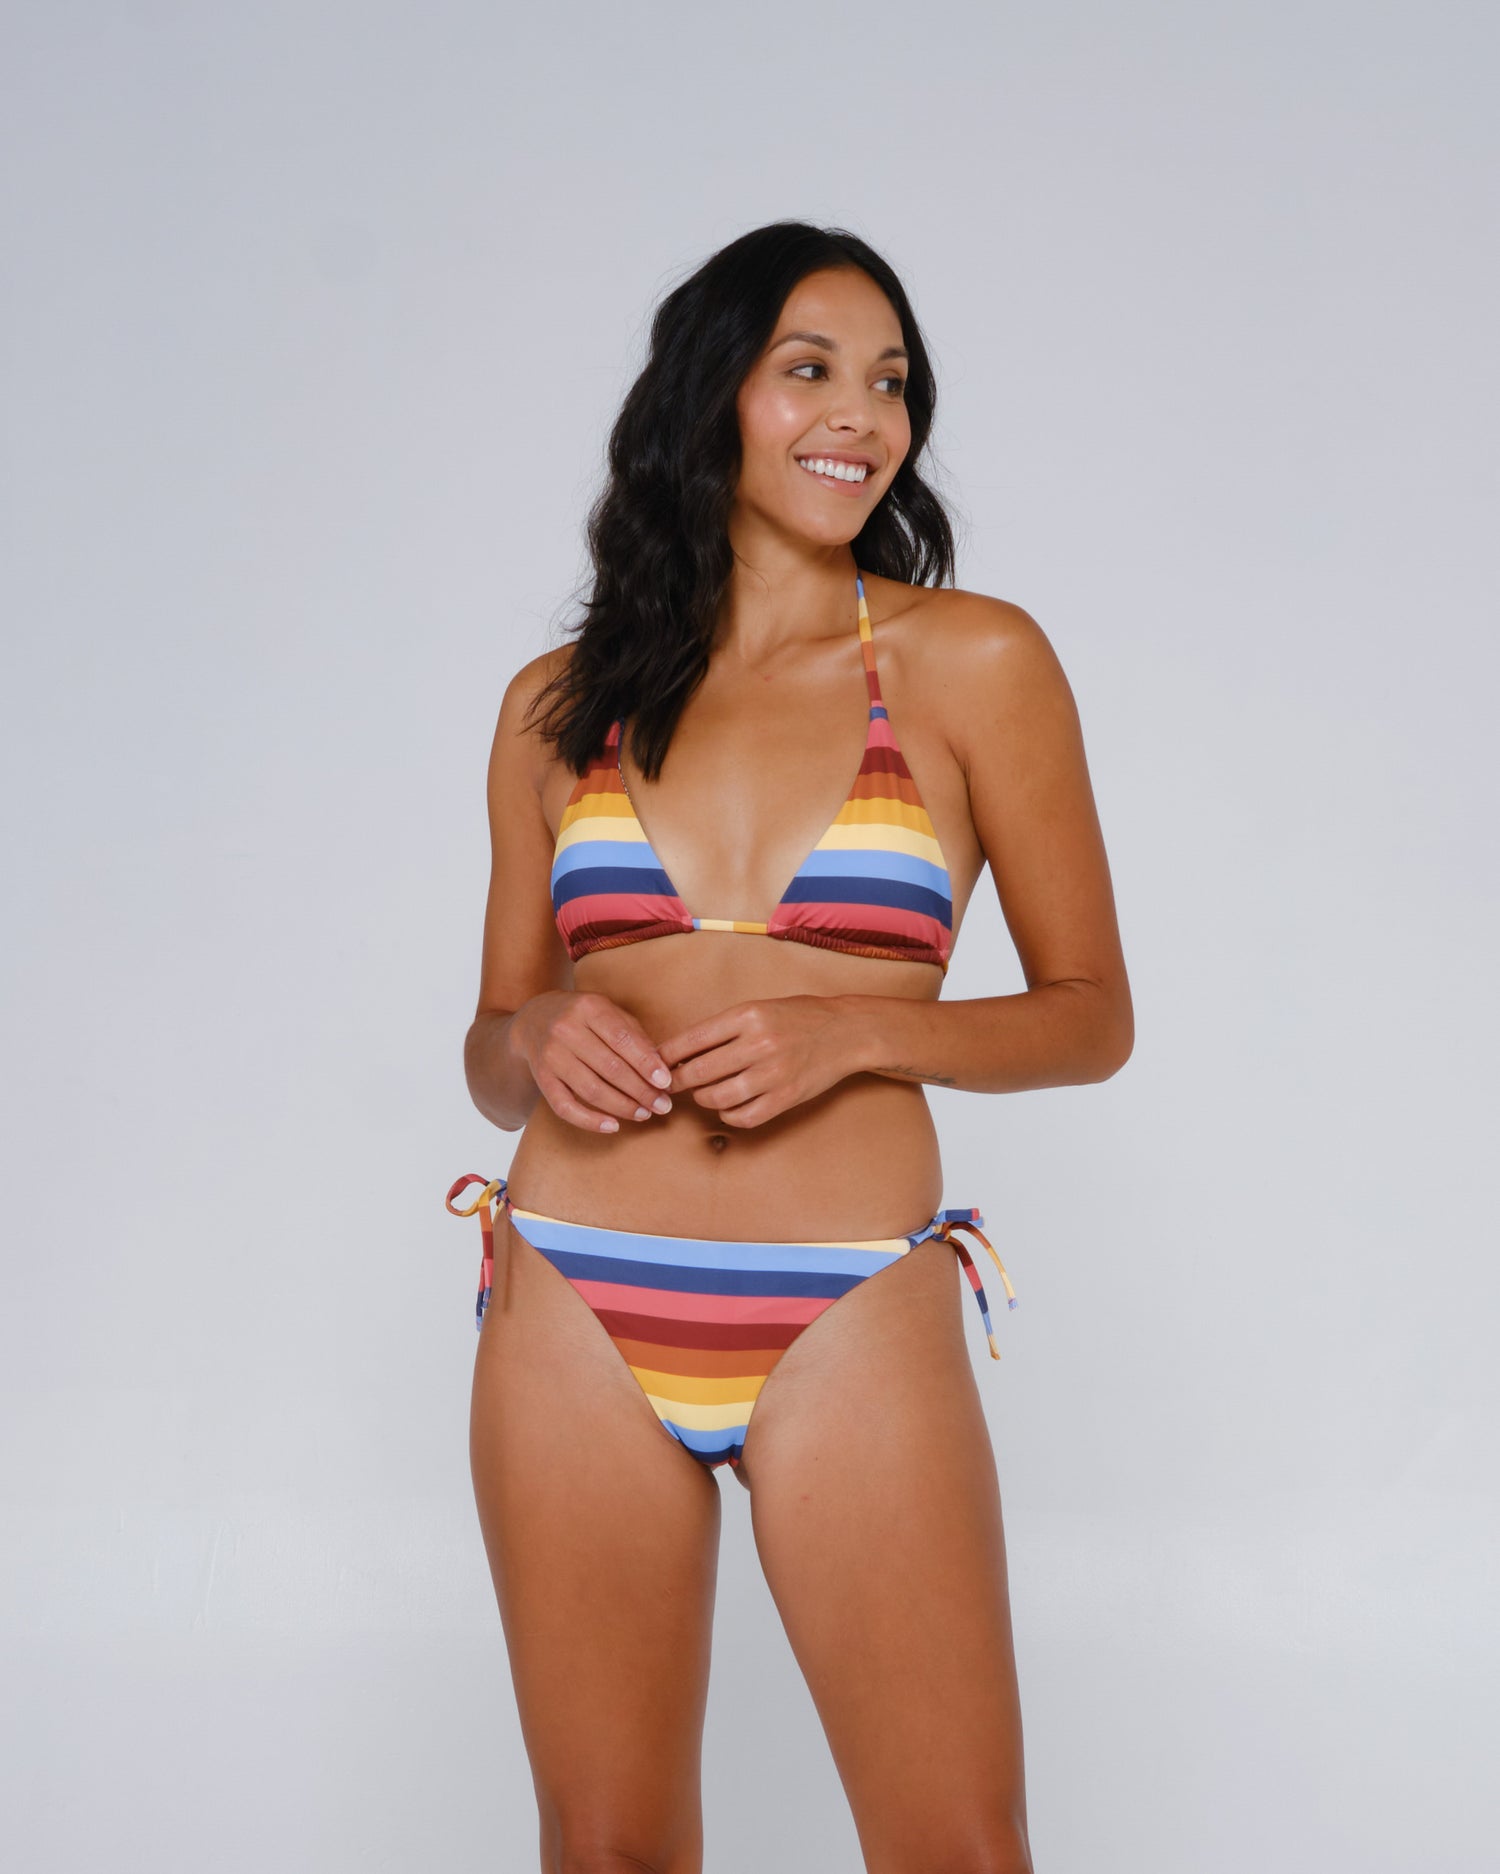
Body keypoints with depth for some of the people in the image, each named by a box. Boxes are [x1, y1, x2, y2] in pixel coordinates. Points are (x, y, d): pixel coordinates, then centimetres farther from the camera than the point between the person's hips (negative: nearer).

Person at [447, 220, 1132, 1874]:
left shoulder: (975, 663, 2)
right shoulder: (559, 703, 10)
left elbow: (1092, 1014, 4)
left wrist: (854, 1027, -13)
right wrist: (540, 1040, -8)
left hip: (854, 1330, -2)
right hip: (578, 1318, 2)